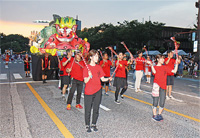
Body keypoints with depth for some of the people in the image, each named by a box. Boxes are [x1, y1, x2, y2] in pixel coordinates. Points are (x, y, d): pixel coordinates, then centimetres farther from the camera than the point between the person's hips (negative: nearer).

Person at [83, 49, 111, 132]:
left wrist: (108, 79, -12)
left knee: (96, 109, 10)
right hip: (88, 92, -4)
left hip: (98, 91, 4)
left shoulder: (99, 67, 7)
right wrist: (89, 76, -30)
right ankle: (87, 126, 21)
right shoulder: (86, 68, -6)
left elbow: (102, 79, 7)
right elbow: (85, 81, -11)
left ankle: (94, 125, 26)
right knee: (88, 110, 3)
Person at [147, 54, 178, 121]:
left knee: (162, 104, 5)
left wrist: (176, 64, 0)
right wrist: (151, 65, -29)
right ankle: (154, 115, 16)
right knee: (155, 102, 1)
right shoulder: (155, 67, 2)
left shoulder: (165, 67, 12)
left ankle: (159, 114, 26)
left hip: (163, 87, 3)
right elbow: (154, 72, -20)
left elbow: (174, 71, 8)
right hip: (156, 86, -3)